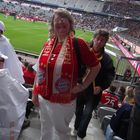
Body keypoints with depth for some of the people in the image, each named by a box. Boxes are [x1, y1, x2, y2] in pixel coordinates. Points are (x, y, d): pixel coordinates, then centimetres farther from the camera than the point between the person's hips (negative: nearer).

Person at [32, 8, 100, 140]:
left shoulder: (78, 43, -15)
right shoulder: (48, 44, 0)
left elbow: (95, 66, -7)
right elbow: (39, 70, 6)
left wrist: (82, 86, -7)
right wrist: (35, 93, 8)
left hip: (63, 102, -4)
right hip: (43, 98, 5)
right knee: (45, 129, 27)